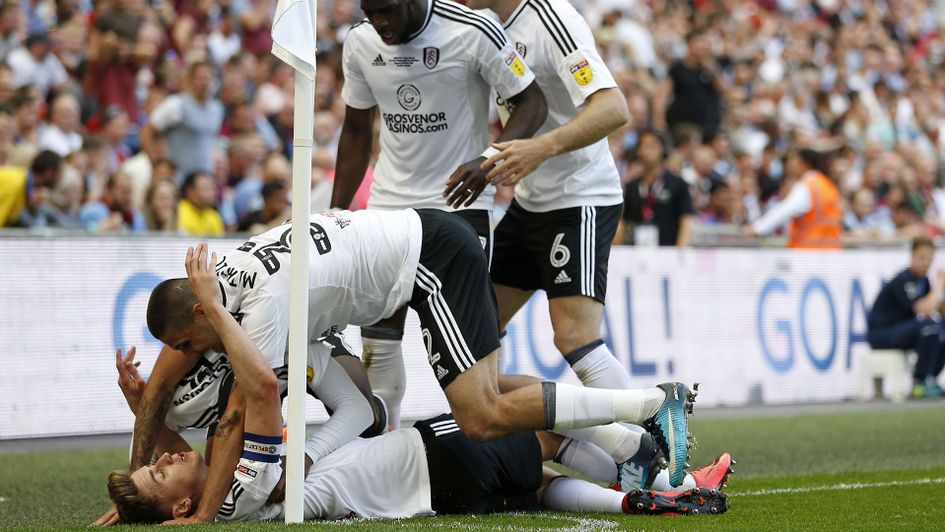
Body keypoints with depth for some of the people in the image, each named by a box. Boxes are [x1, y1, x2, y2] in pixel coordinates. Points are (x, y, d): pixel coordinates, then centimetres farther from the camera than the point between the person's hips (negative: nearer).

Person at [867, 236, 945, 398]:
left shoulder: (923, 280, 9)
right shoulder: (903, 280, -19)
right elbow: (924, 310, -29)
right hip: (881, 334, -10)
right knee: (930, 326, -29)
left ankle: (929, 381, 10)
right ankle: (921, 383, -21)